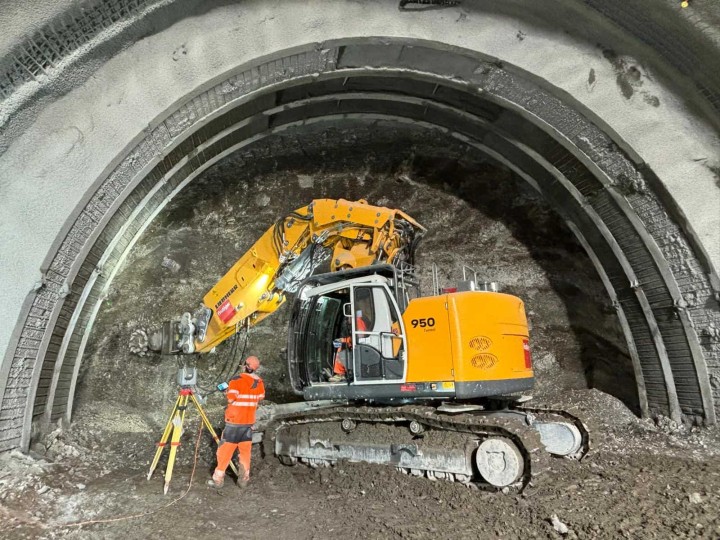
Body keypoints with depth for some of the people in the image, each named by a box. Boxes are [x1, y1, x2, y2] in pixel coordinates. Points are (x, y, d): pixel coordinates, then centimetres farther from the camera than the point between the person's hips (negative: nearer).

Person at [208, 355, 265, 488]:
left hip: (234, 421, -4)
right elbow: (261, 398, 11)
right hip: (249, 422, 5)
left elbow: (231, 398, -18)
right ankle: (243, 479, 14)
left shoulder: (237, 380, -15)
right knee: (245, 451, 11)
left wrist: (227, 391, 1)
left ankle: (218, 479, 11)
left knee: (225, 450, 5)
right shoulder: (259, 382, 1)